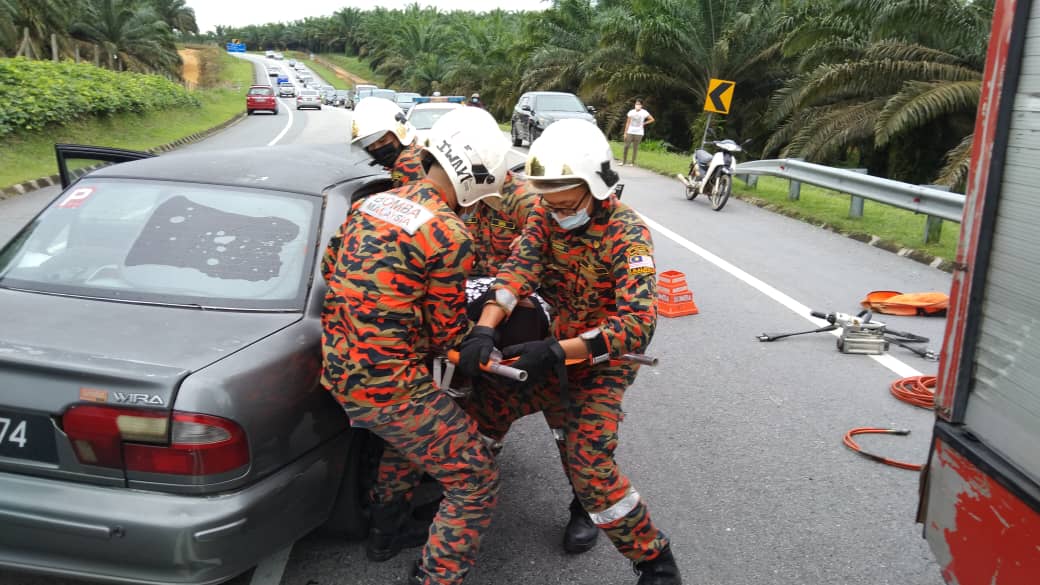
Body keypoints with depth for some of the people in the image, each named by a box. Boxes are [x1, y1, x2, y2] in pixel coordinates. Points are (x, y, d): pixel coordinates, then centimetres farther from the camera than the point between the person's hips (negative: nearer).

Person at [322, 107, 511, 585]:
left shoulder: (370, 204, 6)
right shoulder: (450, 235, -18)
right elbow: (447, 331, -9)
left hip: (338, 369, 9)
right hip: (386, 385, -9)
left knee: (409, 436, 36)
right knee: (476, 483, 4)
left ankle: (387, 534, 52)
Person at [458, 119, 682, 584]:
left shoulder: (626, 233, -24)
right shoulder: (546, 215, -7)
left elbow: (639, 322, -35)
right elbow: (520, 268, -21)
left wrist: (556, 352, -43)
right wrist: (484, 328, -40)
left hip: (606, 356, -6)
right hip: (559, 347, 6)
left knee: (590, 464, -18)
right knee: (481, 414, 4)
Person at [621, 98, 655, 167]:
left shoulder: (644, 112, -3)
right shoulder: (631, 112, 1)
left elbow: (652, 119, 5)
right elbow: (628, 123, 4)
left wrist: (644, 123, -2)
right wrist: (625, 133, 1)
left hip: (638, 133, -1)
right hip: (630, 132, 1)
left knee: (635, 148, 1)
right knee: (626, 146, -5)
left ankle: (633, 163, 8)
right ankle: (624, 161, 6)